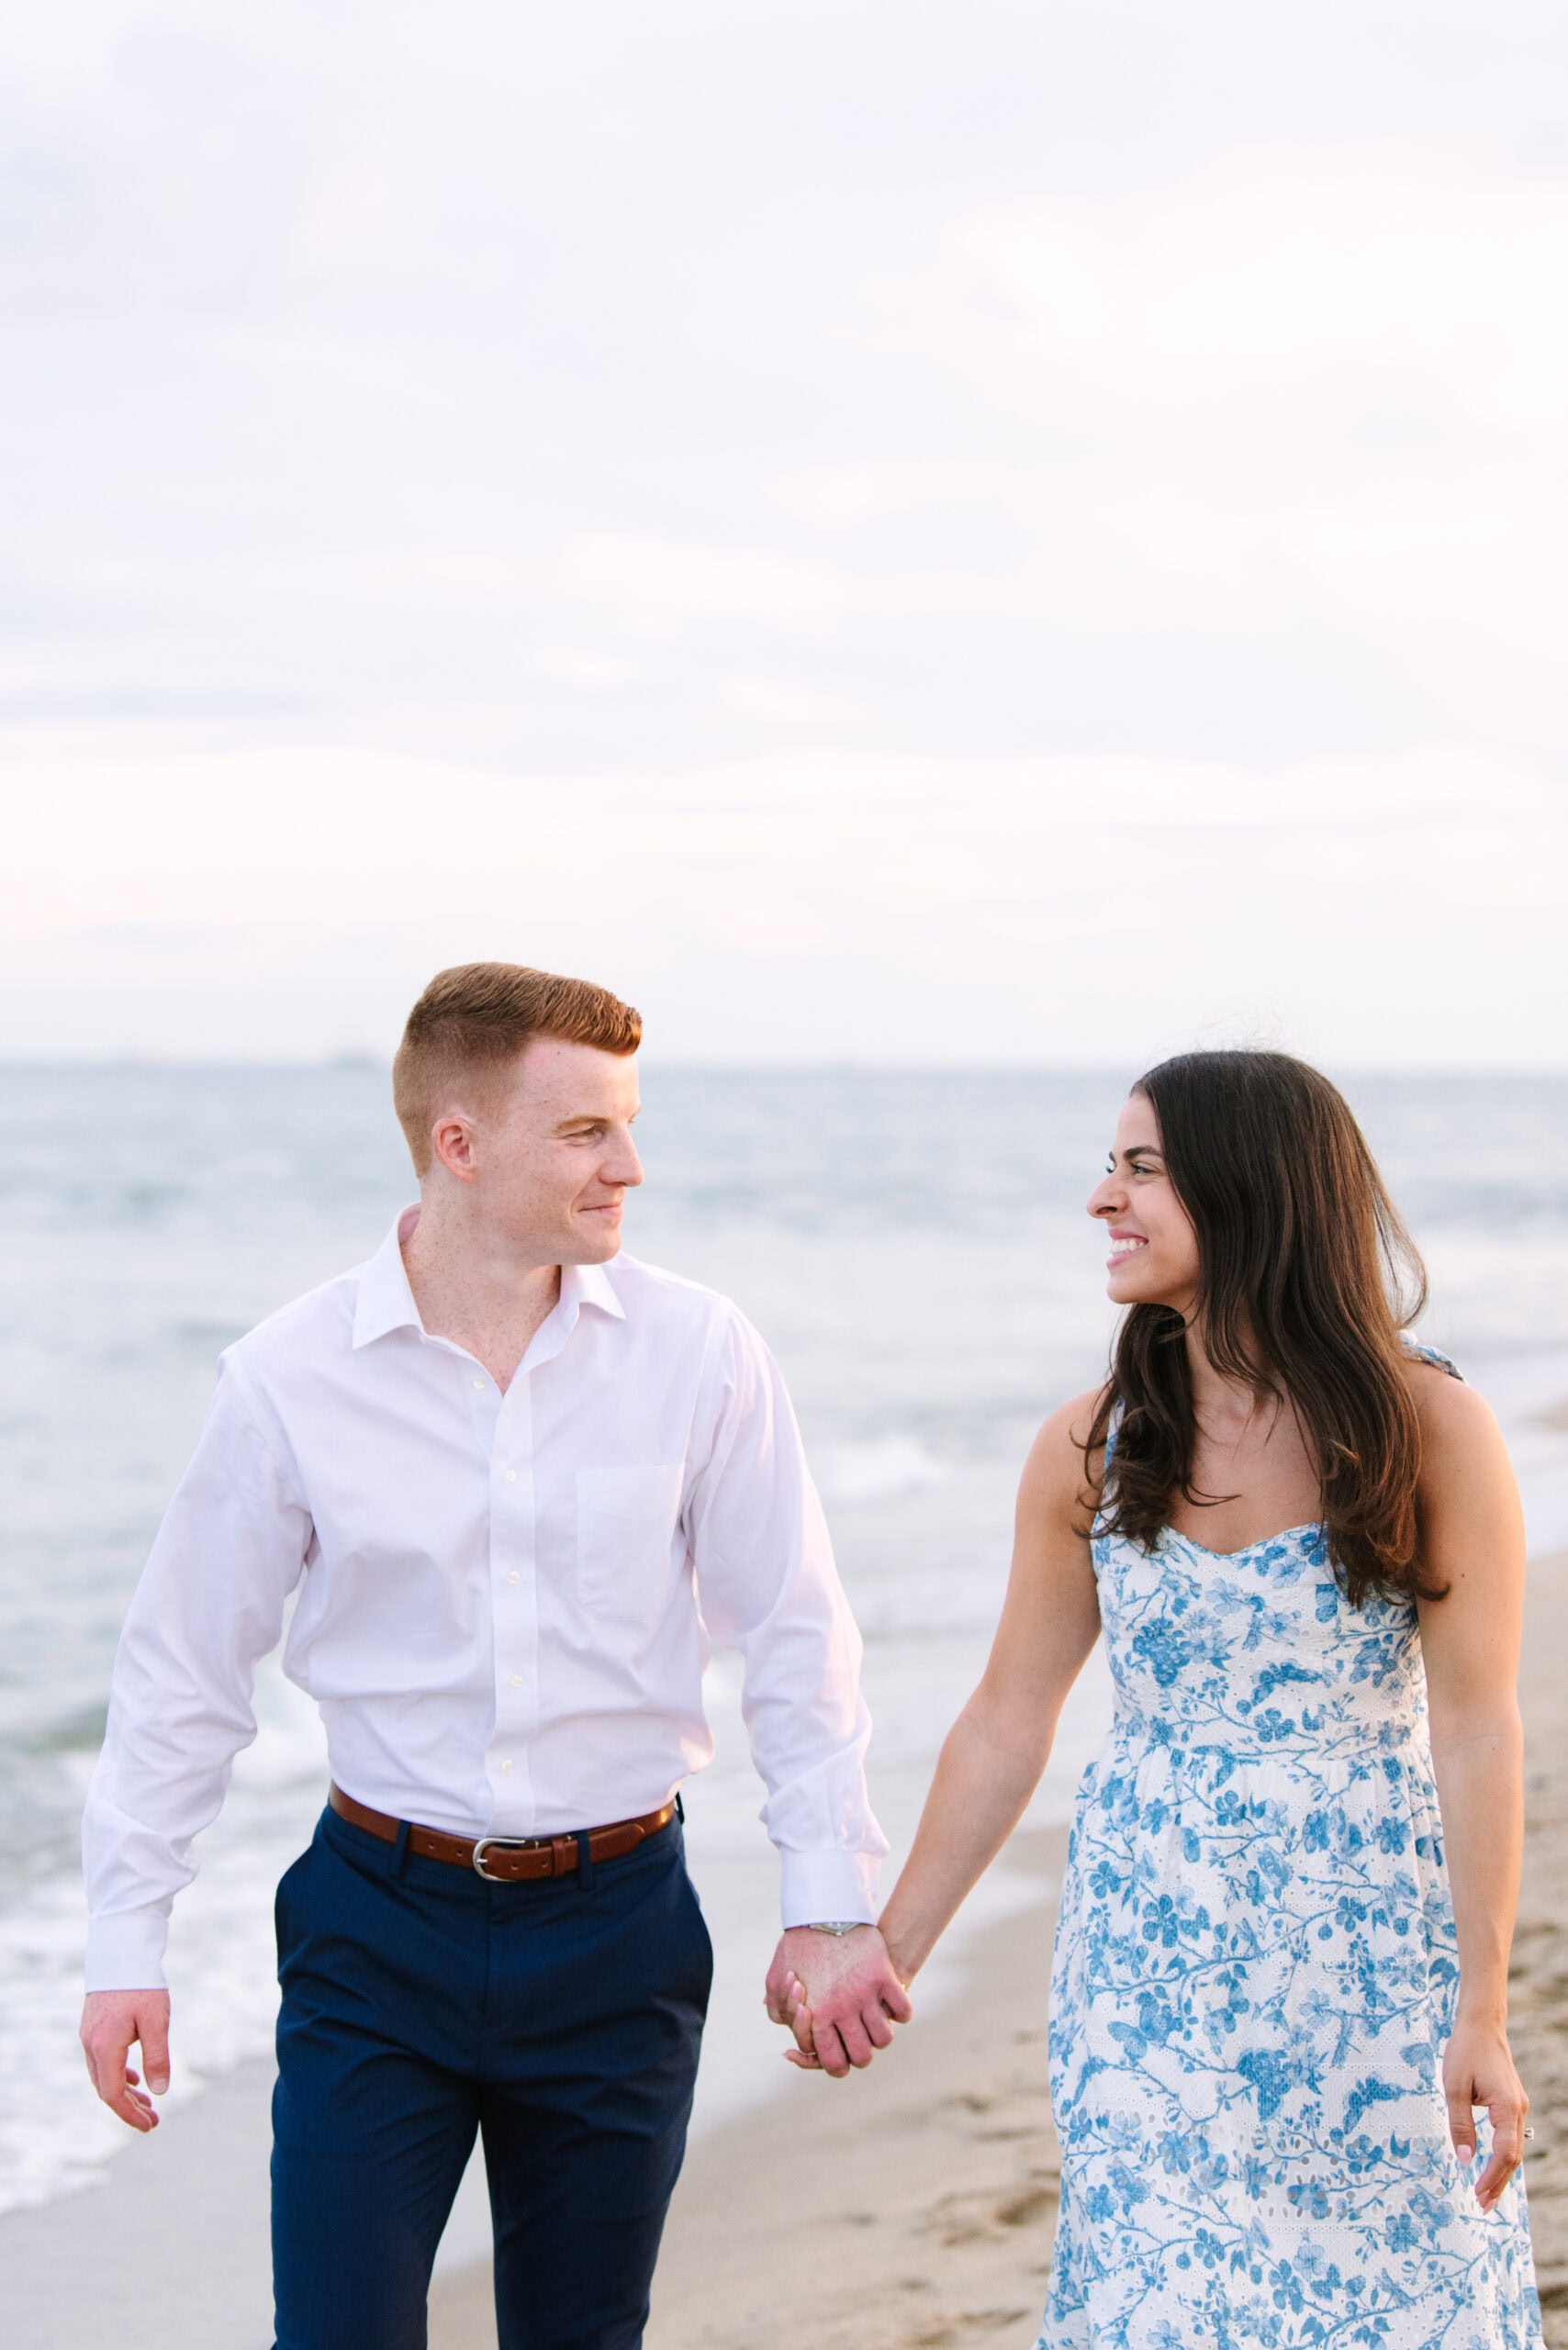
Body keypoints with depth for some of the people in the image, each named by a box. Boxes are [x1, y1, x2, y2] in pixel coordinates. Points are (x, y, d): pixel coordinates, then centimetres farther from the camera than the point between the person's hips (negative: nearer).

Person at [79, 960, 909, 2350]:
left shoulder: (697, 1355, -5)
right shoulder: (291, 1377, -7)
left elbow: (796, 1642, 2)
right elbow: (186, 1668, 2)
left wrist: (831, 1904, 1)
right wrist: (127, 1939, 2)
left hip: (617, 1924, 1)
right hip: (381, 1923, -1)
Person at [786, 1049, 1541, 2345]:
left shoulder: (1428, 1426, -8)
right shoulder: (1090, 1448, 1)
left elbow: (1477, 1728, -9)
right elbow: (1009, 1721, 8)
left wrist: (1484, 2013, -12)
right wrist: (890, 1951, 8)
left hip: (1371, 1946, -2)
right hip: (1154, 1954, 2)